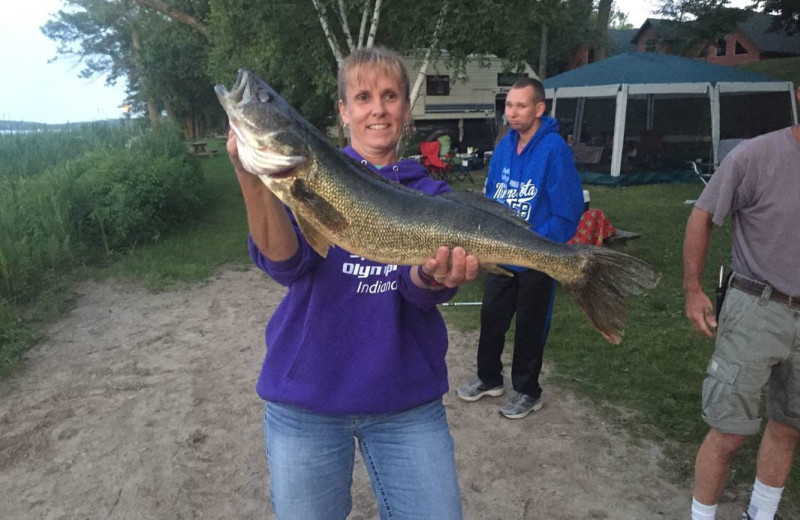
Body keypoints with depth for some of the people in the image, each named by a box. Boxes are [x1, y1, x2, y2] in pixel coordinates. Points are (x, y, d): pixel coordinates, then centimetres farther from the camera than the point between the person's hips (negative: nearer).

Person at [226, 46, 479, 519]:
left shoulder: (430, 193, 2)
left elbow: (422, 292, -12)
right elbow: (284, 263, -19)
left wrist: (432, 276, -35)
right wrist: (254, 179, -35)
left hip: (407, 396, 1)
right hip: (308, 394, -1)